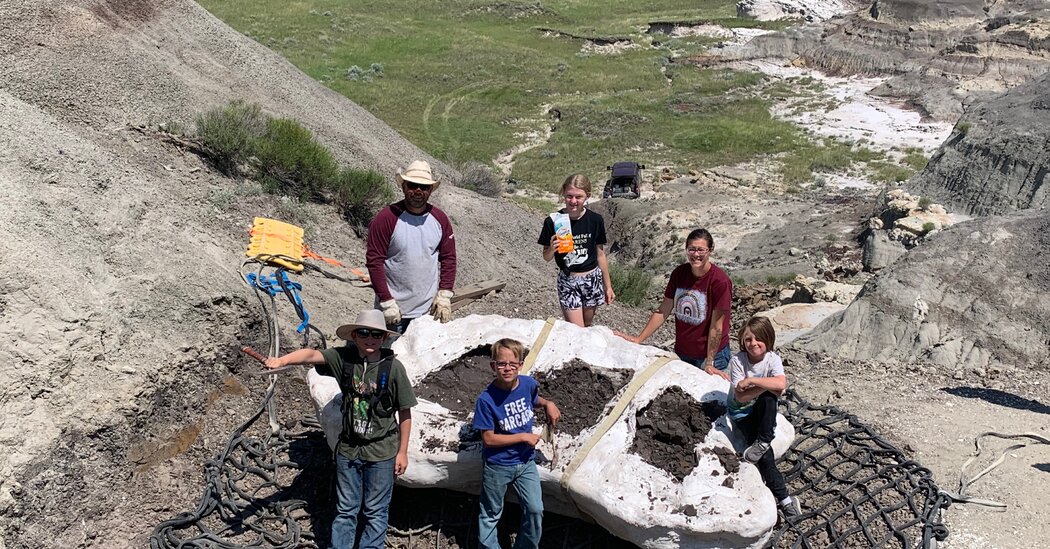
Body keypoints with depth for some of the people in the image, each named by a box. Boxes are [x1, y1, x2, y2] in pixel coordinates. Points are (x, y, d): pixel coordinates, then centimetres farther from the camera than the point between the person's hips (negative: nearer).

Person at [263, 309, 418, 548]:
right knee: (345, 509, 17)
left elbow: (405, 413, -8)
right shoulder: (343, 358, -9)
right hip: (348, 449, 2)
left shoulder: (393, 367, -15)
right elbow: (312, 355, -25)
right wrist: (282, 360, -44)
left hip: (381, 453, -2)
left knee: (375, 512, 12)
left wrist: (402, 451, -4)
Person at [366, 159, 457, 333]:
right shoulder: (387, 218, -10)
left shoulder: (440, 219, 3)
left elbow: (448, 257, 8)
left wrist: (444, 295, -2)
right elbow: (374, 261, -11)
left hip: (429, 310, 3)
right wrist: (387, 302, -14)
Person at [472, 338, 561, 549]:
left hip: (526, 462, 4)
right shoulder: (486, 399, -23)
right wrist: (524, 437, -17)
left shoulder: (528, 384, -9)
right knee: (491, 514, 14)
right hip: (498, 466, -4)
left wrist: (548, 404, -5)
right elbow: (488, 439, -19)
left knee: (535, 510, 6)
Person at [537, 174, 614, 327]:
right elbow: (546, 257, -2)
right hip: (567, 281, -2)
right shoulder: (552, 222, -12)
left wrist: (608, 286, 9)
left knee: (587, 326, 15)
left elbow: (600, 255, 4)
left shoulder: (596, 220, -7)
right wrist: (552, 248, -25)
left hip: (592, 279, 2)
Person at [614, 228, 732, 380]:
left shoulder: (720, 281, -19)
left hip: (711, 353, -5)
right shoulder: (679, 273, -3)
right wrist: (639, 338, -3)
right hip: (681, 353, 5)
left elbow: (716, 326, -18)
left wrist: (709, 363, -17)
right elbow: (663, 311, 1)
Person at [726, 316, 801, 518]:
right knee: (764, 454, -20)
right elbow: (740, 397, -23)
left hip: (763, 410, 2)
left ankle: (762, 442, -21)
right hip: (741, 411, -2)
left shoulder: (772, 359, -15)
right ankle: (784, 498, -14)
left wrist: (751, 380, -32)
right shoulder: (737, 360, -18)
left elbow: (781, 384, -36)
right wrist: (767, 385, -29)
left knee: (768, 397, -34)